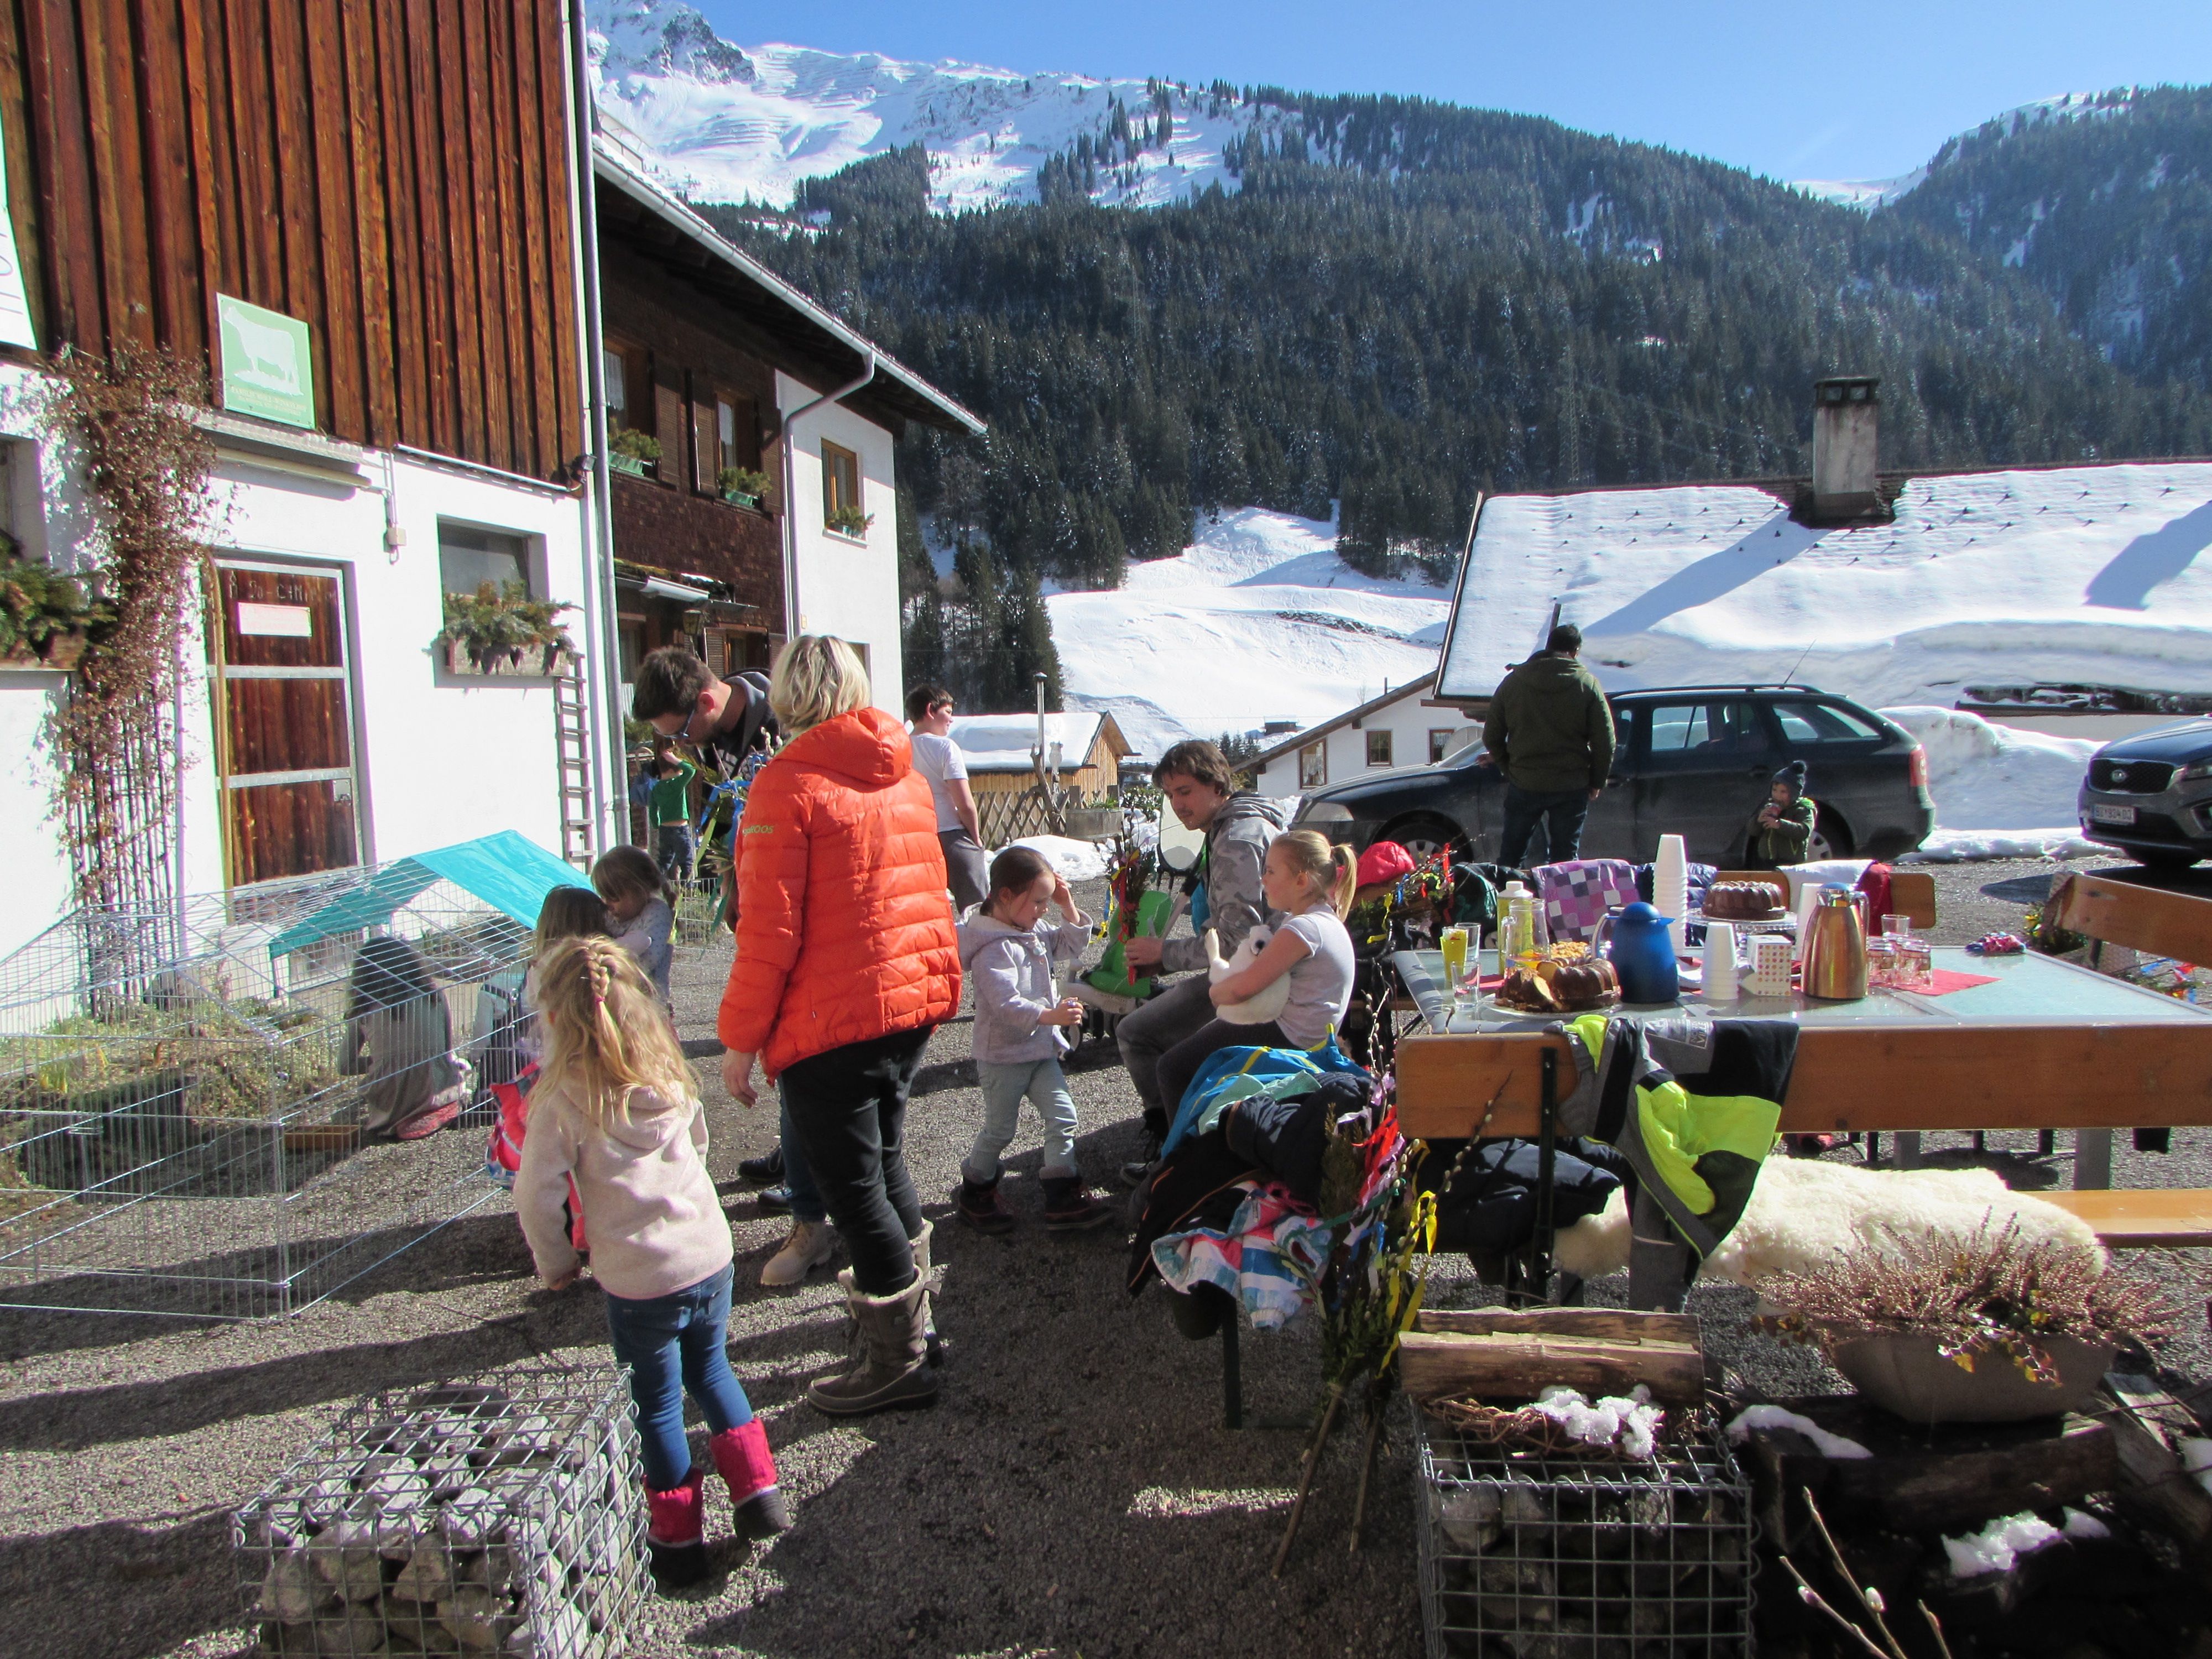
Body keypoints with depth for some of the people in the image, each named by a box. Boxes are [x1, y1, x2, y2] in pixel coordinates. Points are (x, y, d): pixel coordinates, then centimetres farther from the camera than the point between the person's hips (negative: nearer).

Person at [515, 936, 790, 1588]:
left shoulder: (564, 1096, -16)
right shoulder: (670, 1076, 0)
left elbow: (536, 1196, -14)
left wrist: (555, 1264, 2)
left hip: (638, 1280, -4)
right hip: (711, 1255, 5)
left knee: (655, 1404, 13)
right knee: (710, 1369, 26)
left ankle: (678, 1539, 25)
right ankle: (758, 1491, 27)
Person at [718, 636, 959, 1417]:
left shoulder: (786, 784, -13)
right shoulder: (907, 775, 9)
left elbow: (770, 927, -16)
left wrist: (740, 1036, -9)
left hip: (830, 1021, -8)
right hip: (914, 1001, 8)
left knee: (852, 1183, 4)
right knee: (885, 1161, 23)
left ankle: (899, 1361, 14)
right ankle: (908, 1315, 39)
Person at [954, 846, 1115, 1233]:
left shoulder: (1034, 930, 5)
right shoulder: (994, 948, -25)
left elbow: (1072, 944, 17)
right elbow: (1006, 1004, -34)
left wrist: (1068, 906, 3)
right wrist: (1051, 1015, -43)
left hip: (1040, 1049, 8)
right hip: (1003, 1054, -8)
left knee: (1062, 1117, 3)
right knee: (999, 1129, 7)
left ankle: (1063, 1197, 11)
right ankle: (975, 1194, 28)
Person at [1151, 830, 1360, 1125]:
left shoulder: (1304, 928, -23)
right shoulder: (1329, 919, 10)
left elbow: (1244, 987, -28)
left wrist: (1215, 991, -7)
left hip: (1289, 1043, -11)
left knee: (1173, 1067, -4)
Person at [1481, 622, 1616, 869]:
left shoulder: (1513, 680, 1)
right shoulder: (1587, 684, -4)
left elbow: (1492, 737, 4)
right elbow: (1604, 741, -5)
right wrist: (1597, 782, 7)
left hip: (1523, 784, 1)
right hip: (1572, 786, -1)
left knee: (1510, 855, 14)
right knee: (1566, 858, 9)